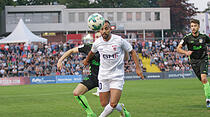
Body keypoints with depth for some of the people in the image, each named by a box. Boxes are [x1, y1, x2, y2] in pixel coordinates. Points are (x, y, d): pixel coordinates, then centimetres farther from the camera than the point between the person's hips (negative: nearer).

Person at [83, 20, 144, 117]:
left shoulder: (119, 40, -13)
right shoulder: (97, 43, -4)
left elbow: (132, 52, 1)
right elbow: (92, 52, 21)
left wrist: (138, 68, -3)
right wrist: (87, 60, 39)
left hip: (117, 77, -3)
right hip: (103, 77, 3)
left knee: (113, 104, -17)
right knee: (104, 104, 3)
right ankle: (122, 109, 32)